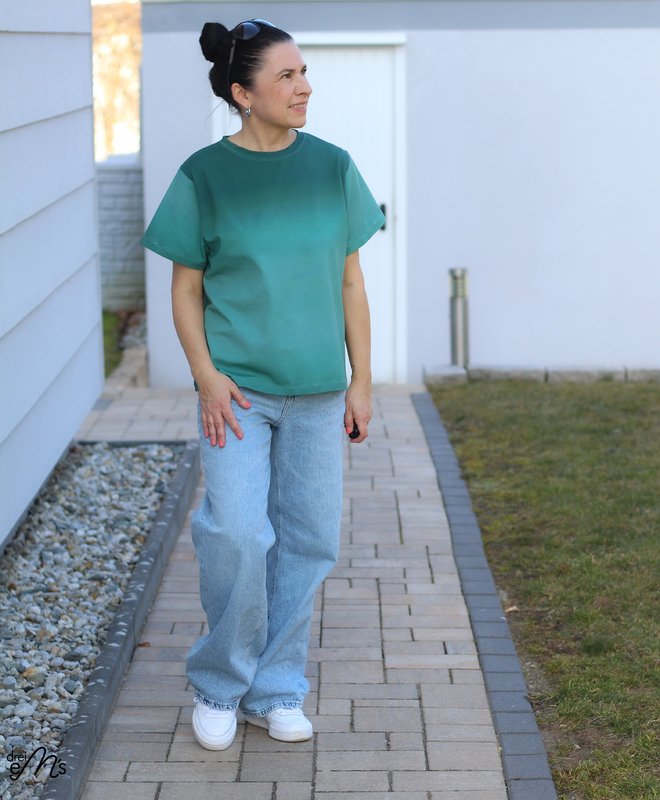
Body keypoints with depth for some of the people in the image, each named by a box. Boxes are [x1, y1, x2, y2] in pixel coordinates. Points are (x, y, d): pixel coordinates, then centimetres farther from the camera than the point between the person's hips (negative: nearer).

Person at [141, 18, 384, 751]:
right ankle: (220, 685, 13)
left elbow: (350, 283, 8)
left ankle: (276, 690, 21)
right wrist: (206, 376, -12)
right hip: (239, 388, -3)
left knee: (307, 538, 6)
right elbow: (186, 292, 0)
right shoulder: (205, 177, -4)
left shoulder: (331, 168, 3)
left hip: (316, 390, 3)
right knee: (238, 538, -10)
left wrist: (361, 381, 5)